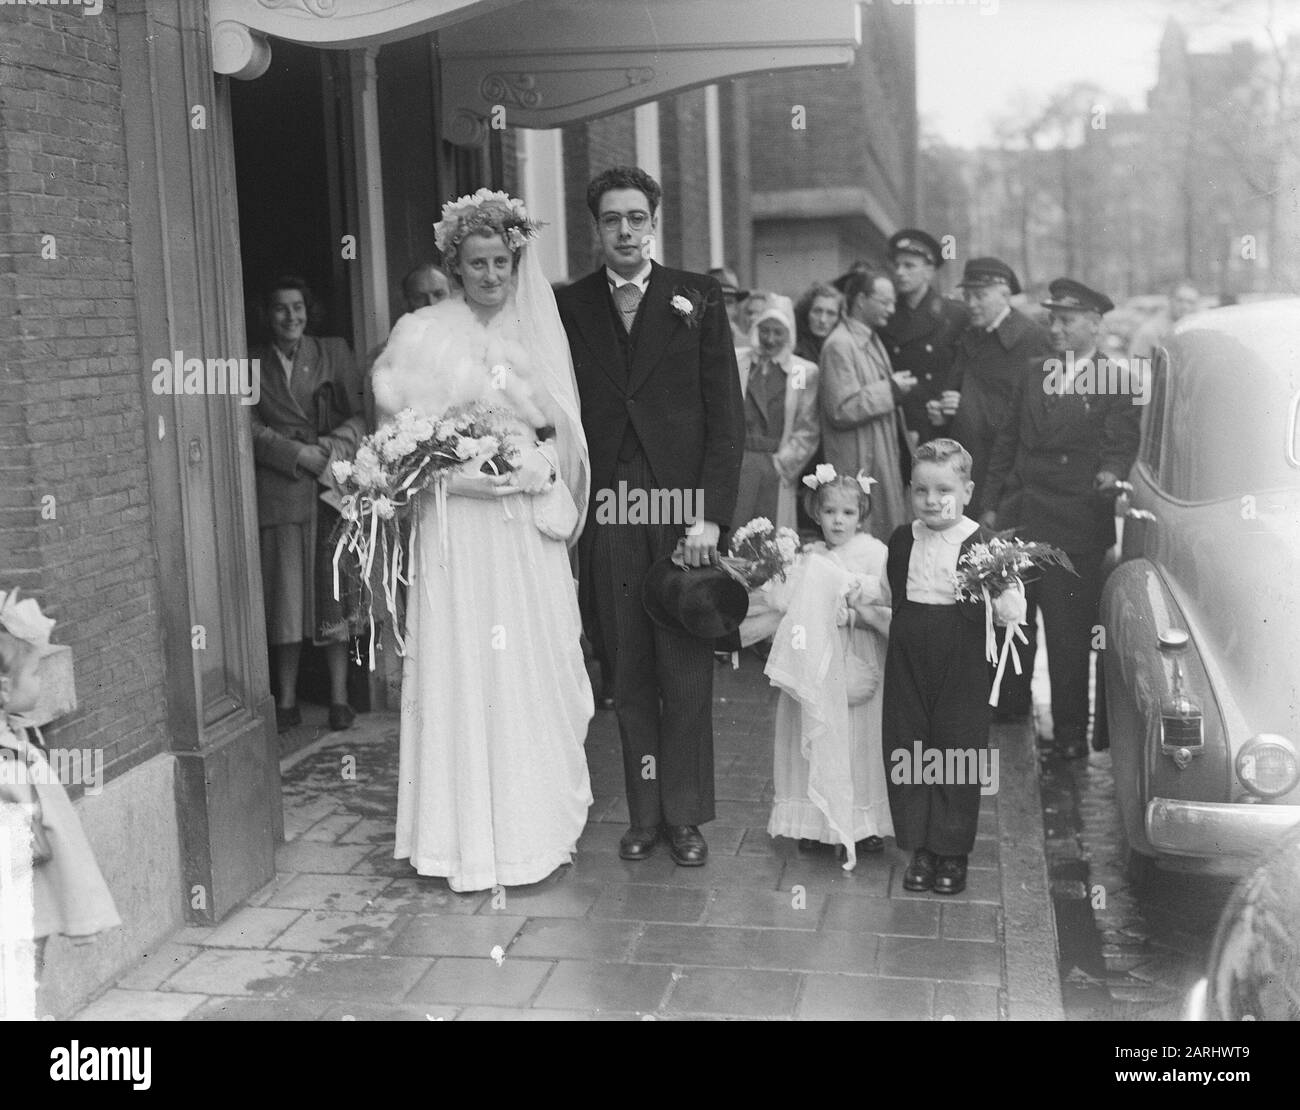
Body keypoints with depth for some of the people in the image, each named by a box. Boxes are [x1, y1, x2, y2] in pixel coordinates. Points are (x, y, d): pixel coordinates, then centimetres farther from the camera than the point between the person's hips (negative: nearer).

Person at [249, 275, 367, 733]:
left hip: (333, 488, 0)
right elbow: (252, 429, 2)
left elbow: (359, 414, 6)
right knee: (285, 594, 0)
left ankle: (339, 697, 7)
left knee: (334, 590, 1)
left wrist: (334, 446, -11)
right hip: (279, 493, 0)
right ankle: (287, 701, 7)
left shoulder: (334, 352, 11)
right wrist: (299, 453, -12)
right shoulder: (251, 365, 10)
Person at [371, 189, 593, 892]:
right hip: (460, 528, -4)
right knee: (467, 671, -2)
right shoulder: (425, 334, 0)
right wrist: (474, 461, -15)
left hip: (530, 531, 4)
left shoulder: (535, 333, 13)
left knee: (535, 670, 7)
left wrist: (539, 464, 0)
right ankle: (474, 838, 8)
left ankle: (539, 822, 20)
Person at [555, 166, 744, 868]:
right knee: (628, 676, 6)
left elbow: (726, 414, 1)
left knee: (686, 673, 2)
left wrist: (711, 513, -7)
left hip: (683, 510, -1)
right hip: (606, 515, 1)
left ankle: (686, 815, 15)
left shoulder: (697, 299, 5)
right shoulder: (569, 307, 8)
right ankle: (644, 813, 18)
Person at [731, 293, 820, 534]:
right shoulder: (734, 361, 10)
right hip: (737, 463, 0)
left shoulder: (806, 372, 7)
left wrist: (783, 462, -3)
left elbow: (808, 430, 6)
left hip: (780, 467, 0)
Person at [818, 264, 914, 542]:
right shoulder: (839, 345, -15)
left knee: (891, 537, 10)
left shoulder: (871, 340, 16)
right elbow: (841, 410, -20)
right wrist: (889, 389, -19)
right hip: (858, 465, -9)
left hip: (885, 458, 10)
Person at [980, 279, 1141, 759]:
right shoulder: (1032, 381, 15)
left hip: (1074, 530, -5)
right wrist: (991, 505, 11)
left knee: (1069, 635, 0)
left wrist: (1111, 473, -30)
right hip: (1016, 522, 5)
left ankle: (1070, 731, 12)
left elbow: (1122, 444, -8)